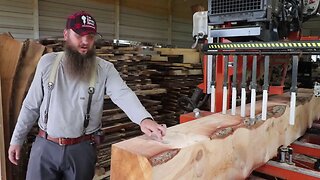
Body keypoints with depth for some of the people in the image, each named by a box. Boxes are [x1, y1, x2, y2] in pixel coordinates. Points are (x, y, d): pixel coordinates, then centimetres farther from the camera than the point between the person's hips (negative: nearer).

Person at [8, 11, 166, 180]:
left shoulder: (105, 69, -8)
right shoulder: (48, 62, -2)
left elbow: (124, 95, -24)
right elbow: (31, 105, 5)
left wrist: (144, 118, -44)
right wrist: (16, 139, 8)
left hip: (81, 148, -1)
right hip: (45, 146, 1)